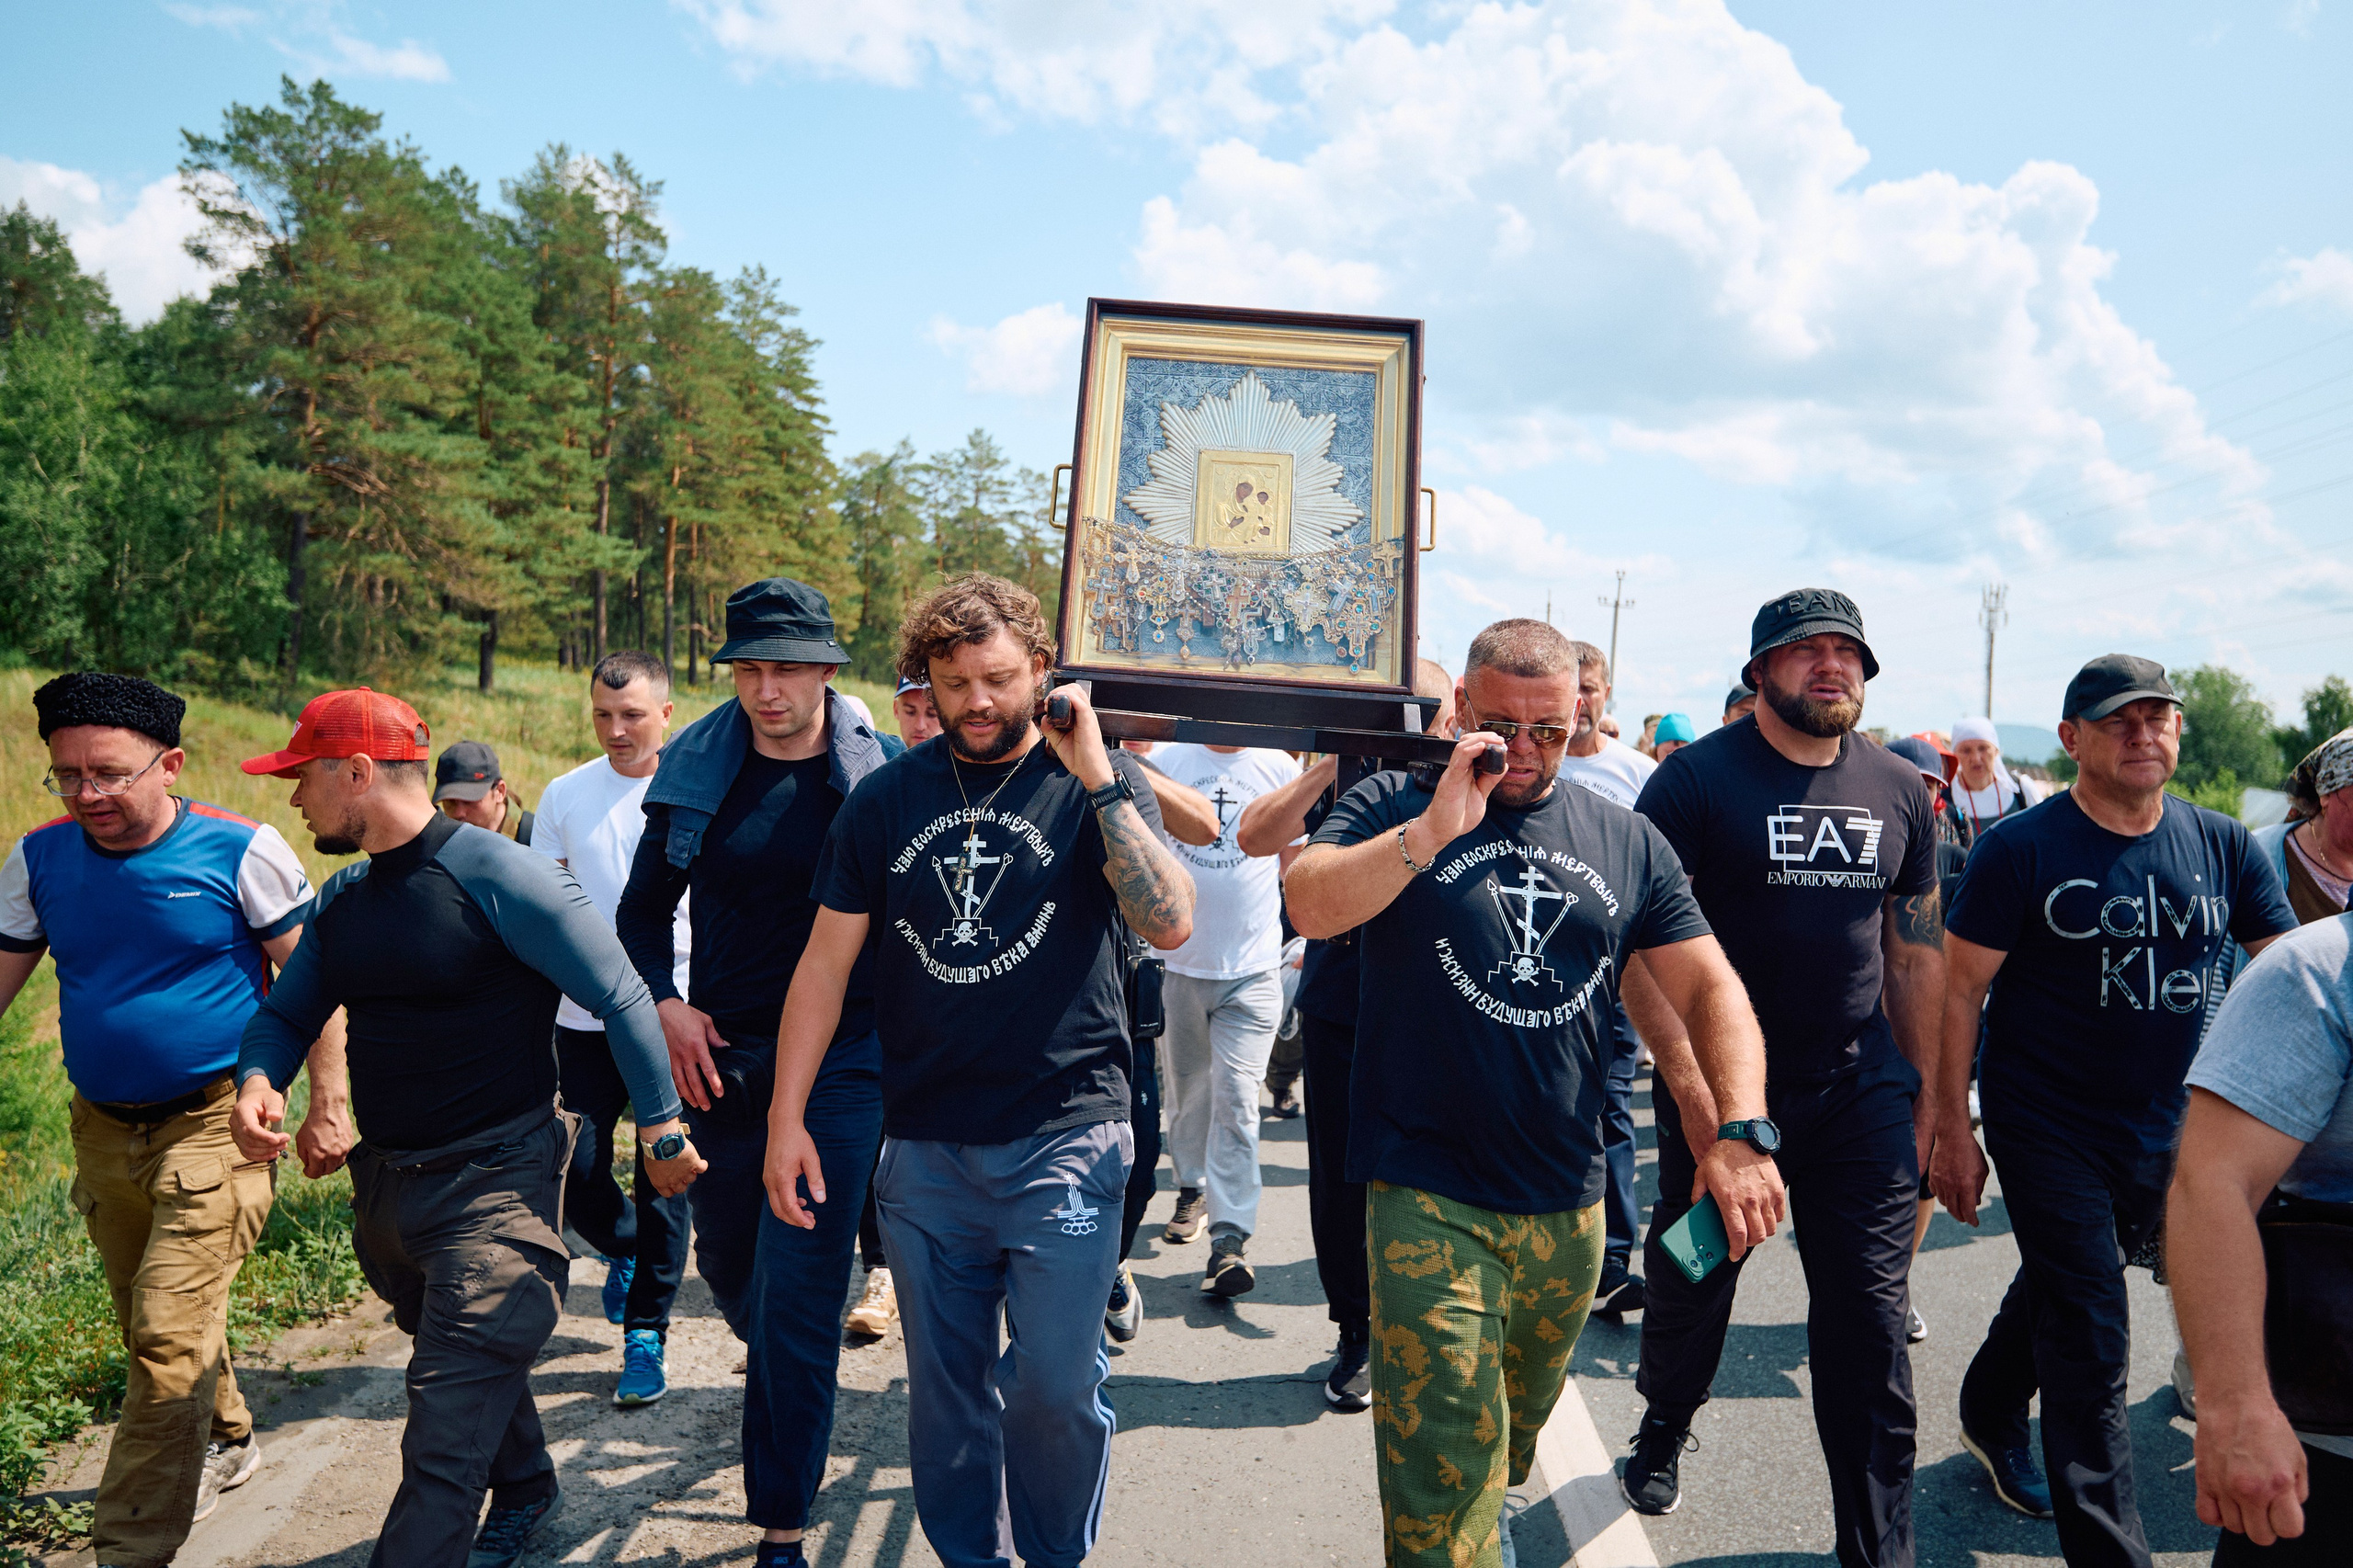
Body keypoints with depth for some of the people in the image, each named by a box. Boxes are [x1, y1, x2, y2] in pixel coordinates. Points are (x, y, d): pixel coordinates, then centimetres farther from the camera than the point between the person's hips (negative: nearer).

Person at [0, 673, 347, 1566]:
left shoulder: (239, 852, -12)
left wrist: (328, 1107, -10)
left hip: (213, 1124, -6)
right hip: (104, 1129, 6)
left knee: (168, 1338, -9)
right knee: (153, 1321, 20)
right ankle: (226, 1443, 44)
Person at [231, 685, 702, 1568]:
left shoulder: (496, 876, -18)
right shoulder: (341, 898, 6)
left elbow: (621, 999, -16)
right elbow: (285, 1013, 17)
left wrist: (660, 1130, -15)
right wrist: (257, 1081, -6)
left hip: (495, 1184, -8)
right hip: (384, 1185, 8)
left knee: (447, 1439, -9)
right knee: (478, 1365, 27)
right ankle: (527, 1493, 50)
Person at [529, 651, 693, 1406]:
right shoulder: (564, 796, 5)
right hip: (584, 1016, 3)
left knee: (664, 1174, 3)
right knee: (577, 1170, 4)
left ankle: (646, 1332, 19)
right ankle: (624, 1248, 37)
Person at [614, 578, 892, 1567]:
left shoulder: (880, 777, -8)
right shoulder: (694, 770, 1)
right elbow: (645, 907, 11)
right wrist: (664, 1003, -3)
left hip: (839, 1065, -4)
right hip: (719, 1059, 4)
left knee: (797, 1294, -3)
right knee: (727, 1261, 21)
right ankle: (776, 1369, 56)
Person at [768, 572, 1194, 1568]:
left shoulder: (1094, 781, -2)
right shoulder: (886, 800, 6)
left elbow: (1171, 924, -16)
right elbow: (826, 962, 8)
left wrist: (1098, 777, -19)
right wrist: (787, 1116, 4)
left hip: (1063, 1139, -3)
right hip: (923, 1148, 3)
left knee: (1055, 1386, -2)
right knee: (943, 1392, 13)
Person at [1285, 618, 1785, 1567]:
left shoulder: (1626, 842, 6)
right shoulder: (1393, 807, -3)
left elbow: (1710, 990, 4)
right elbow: (1309, 907, -20)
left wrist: (1742, 1132, -10)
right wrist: (1436, 826, -27)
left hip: (1567, 1205, 5)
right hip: (1428, 1201, -4)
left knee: (1516, 1434, 25)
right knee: (1442, 1467, -8)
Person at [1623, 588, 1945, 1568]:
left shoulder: (1899, 791, 6)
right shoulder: (1696, 779, -10)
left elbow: (1917, 952, 12)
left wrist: (1924, 1093, 11)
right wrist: (1690, 1088, -20)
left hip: (1862, 1091, 3)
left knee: (1870, 1321, 4)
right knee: (1693, 1285, 15)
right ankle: (1664, 1428, 45)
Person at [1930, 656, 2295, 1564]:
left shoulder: (2222, 846, 0)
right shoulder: (2022, 848, -13)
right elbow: (1959, 990, -11)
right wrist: (1952, 1129, -12)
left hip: (2165, 1136, 5)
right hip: (2048, 1131, -5)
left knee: (2056, 1291, 24)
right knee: (2090, 1350, -4)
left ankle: (1989, 1418, 48)